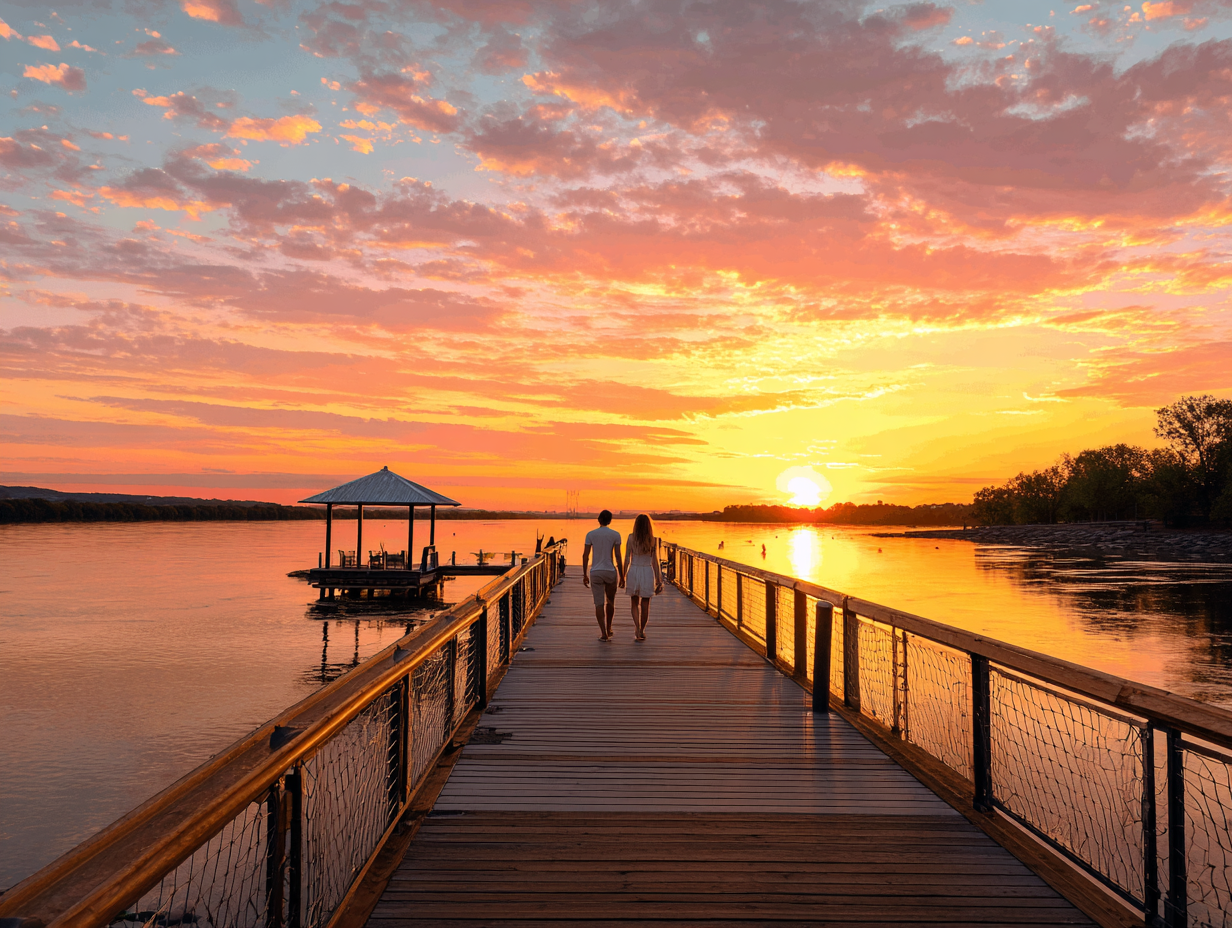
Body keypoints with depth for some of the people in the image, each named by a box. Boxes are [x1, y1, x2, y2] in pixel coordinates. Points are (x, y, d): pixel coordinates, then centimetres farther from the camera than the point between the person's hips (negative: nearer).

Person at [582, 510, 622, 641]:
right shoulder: (615, 535, -3)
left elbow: (585, 555, -1)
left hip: (595, 572, 0)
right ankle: (608, 629, 31)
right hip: (610, 571, 0)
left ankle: (604, 633, -8)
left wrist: (584, 575, 7)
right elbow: (618, 556, -6)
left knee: (599, 604, 1)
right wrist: (621, 575, 2)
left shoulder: (590, 534, 0)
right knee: (610, 601, 19)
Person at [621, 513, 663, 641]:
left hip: (633, 572, 0)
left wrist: (623, 576, 4)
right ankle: (641, 631, 23)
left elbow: (627, 559, -5)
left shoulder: (631, 538, -7)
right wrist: (658, 581, 2)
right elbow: (655, 562, -5)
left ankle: (637, 628, -4)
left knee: (635, 604, 15)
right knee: (645, 605, 13)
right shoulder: (653, 541, -6)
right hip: (647, 573, 0)